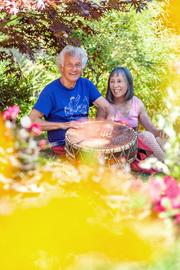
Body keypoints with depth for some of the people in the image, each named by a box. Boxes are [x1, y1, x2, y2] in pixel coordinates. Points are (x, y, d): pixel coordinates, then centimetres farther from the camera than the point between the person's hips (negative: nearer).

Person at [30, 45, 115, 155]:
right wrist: (63, 125, -23)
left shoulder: (86, 84, 5)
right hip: (62, 144, -6)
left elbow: (108, 107, 3)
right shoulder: (51, 90, -10)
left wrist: (110, 120, -20)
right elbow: (33, 120, -14)